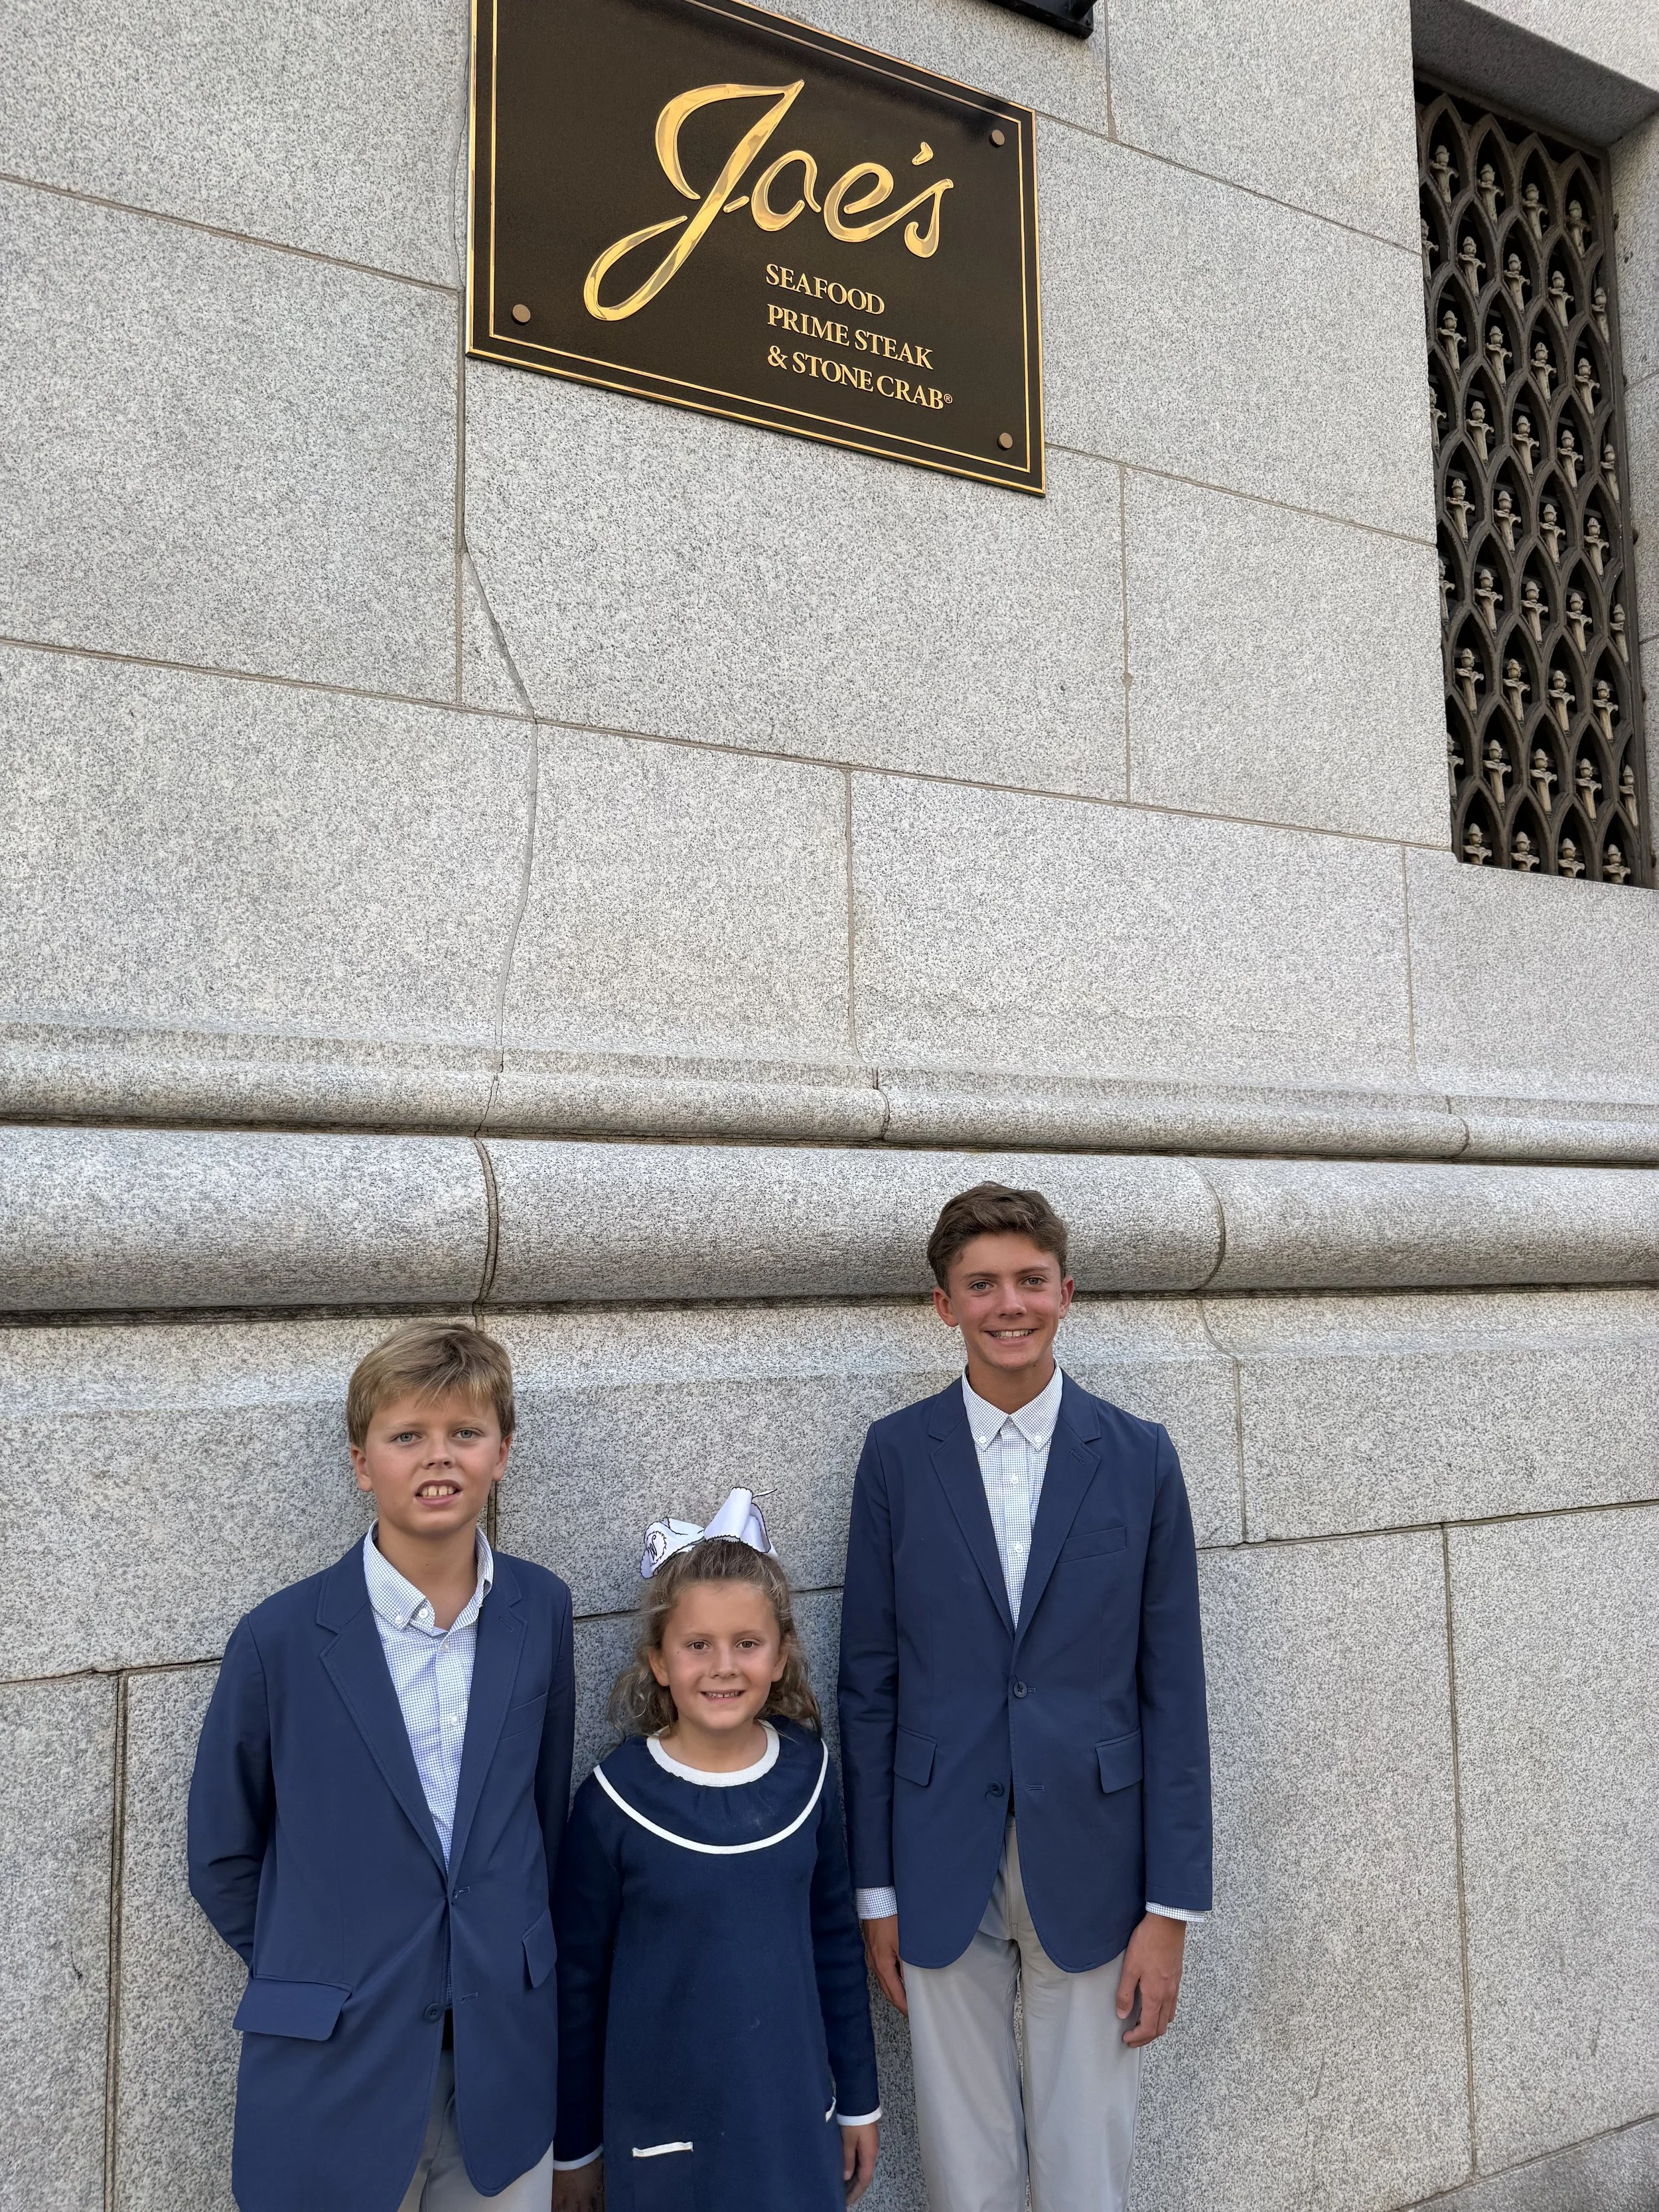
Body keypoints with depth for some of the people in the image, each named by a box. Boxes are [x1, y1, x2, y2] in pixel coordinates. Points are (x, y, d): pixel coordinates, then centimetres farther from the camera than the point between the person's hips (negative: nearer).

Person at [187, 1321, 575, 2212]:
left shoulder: (542, 1611, -4)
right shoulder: (283, 1638, -12)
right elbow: (221, 1854, 0)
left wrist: (511, 1964, 9)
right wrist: (314, 1977, 3)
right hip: (338, 2070, -2)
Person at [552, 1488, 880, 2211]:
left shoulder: (808, 1772, -7)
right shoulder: (614, 1800, -15)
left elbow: (836, 1944, 4)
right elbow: (578, 1983, -5)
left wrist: (859, 2099, 10)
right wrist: (573, 2148, 2)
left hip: (793, 2117, 3)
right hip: (662, 2128, -2)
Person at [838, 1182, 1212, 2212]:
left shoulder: (1140, 1457, -3)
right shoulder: (897, 1454, -3)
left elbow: (1172, 1690, -1)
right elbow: (870, 1681, 1)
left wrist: (1172, 1906, -4)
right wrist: (876, 1886, 1)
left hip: (1090, 1864, 0)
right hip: (943, 1873, 0)